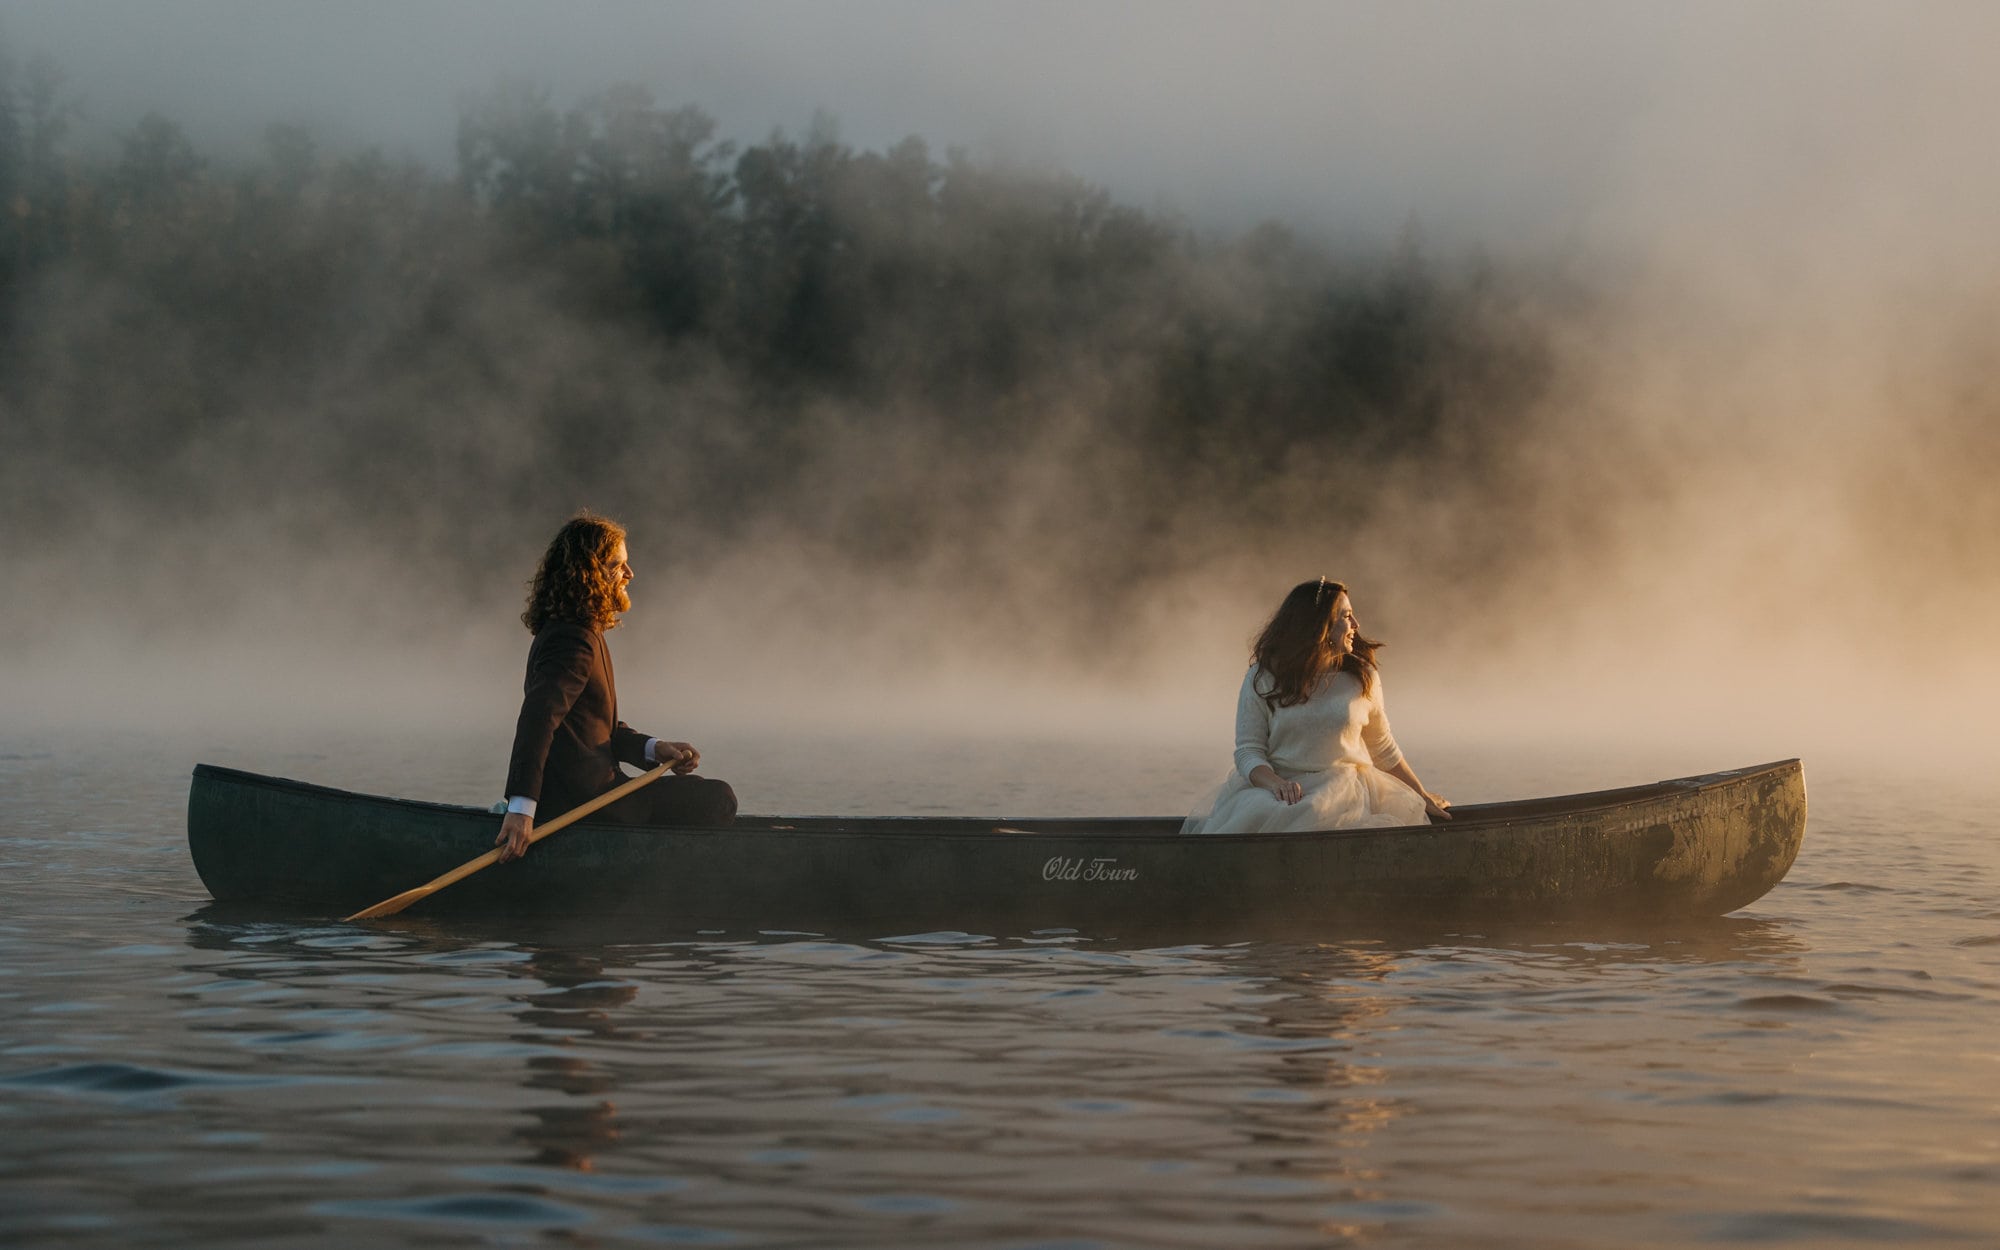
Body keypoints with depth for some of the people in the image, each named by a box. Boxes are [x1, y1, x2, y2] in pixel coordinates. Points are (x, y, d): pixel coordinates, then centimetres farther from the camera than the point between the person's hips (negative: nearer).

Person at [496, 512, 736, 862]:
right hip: (581, 800, -10)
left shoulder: (572, 634, 15)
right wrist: (522, 807, -40)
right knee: (720, 800, -5)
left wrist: (654, 749, 1)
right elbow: (538, 717, -32)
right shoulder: (573, 640, -18)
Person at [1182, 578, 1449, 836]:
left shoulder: (1362, 676, 10)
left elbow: (1384, 750, 22)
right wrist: (1275, 783, -24)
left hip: (1344, 789, 1)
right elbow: (1247, 751, -3)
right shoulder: (1262, 679, 1)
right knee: (1253, 813, -35)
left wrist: (1423, 797, 24)